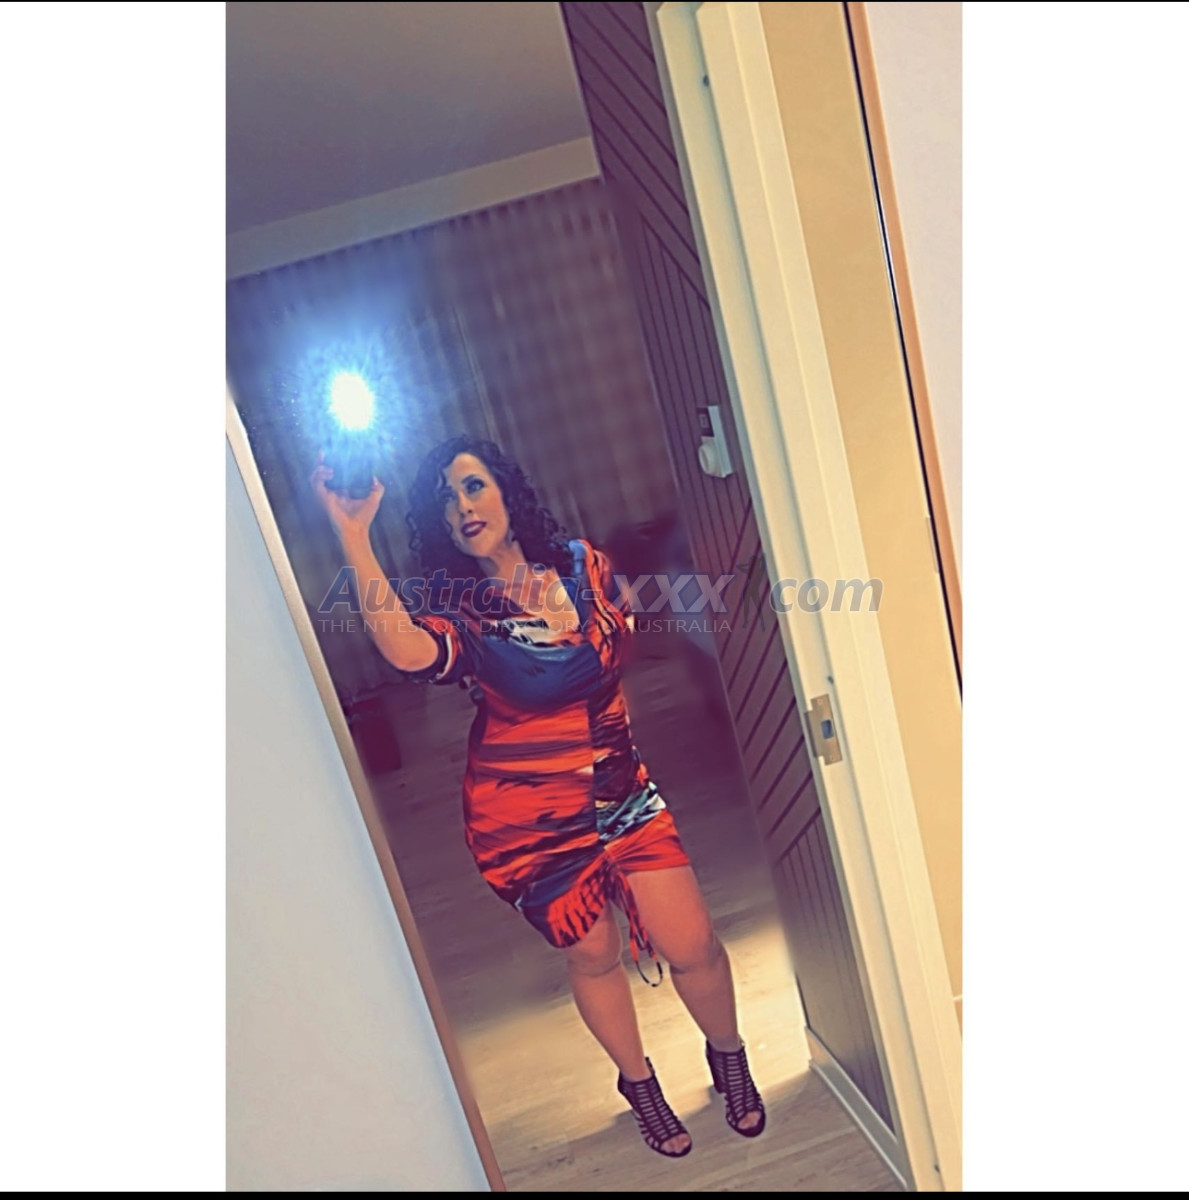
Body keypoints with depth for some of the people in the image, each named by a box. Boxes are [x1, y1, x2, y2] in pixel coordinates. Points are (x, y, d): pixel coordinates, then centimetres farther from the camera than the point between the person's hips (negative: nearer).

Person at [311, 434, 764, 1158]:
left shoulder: (583, 565, -2)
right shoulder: (455, 602, -11)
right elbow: (410, 651, -35)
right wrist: (353, 537, -38)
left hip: (618, 789, 2)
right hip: (525, 814, -2)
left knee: (692, 945, 1)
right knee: (593, 955, 13)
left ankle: (729, 1058, 36)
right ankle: (639, 1083, 44)